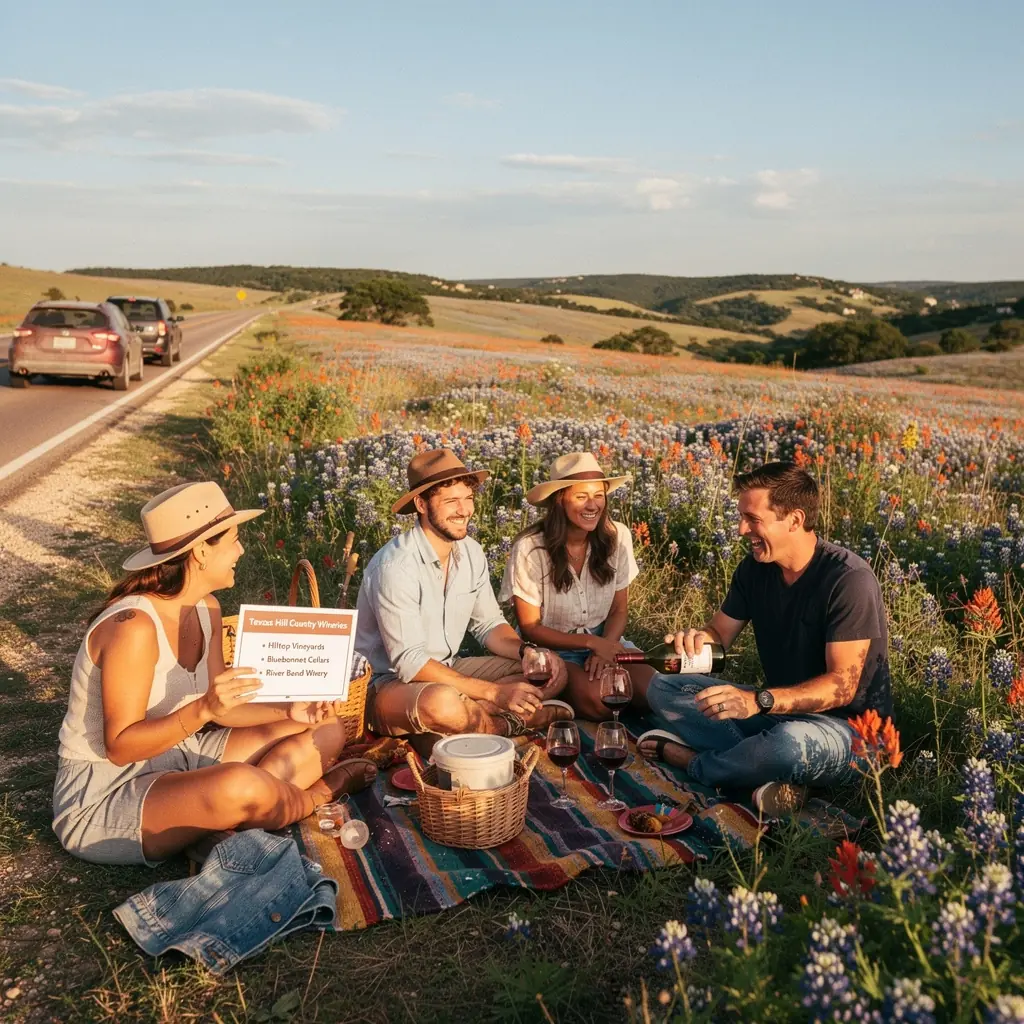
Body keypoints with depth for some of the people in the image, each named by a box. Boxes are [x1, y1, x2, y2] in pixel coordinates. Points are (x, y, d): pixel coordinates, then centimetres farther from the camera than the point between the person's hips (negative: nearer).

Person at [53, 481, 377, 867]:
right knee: (238, 785, -37)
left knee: (326, 732, 2)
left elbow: (221, 707, 2)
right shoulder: (133, 626, -26)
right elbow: (120, 747, -25)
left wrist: (289, 710, -13)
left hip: (180, 758, 8)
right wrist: (203, 709, -37)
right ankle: (313, 798, -5)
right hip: (103, 795, -8)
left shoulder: (206, 608, 0)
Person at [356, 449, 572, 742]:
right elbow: (409, 663, -26)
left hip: (448, 671, 8)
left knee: (553, 671, -3)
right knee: (441, 702, -41)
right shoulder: (396, 566, -24)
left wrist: (529, 652, -14)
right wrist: (495, 692, -29)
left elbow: (489, 625, 9)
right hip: (389, 684, -7)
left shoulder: (471, 552, 0)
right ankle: (514, 722, -8)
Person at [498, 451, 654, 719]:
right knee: (598, 700, -30)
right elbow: (530, 627, -11)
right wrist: (591, 642, -20)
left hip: (603, 640, 4)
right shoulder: (530, 549, -21)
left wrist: (604, 647, -18)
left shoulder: (617, 536, -10)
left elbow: (619, 610, 2)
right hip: (551, 646, -4)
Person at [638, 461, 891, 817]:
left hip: (846, 726, -7)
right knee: (662, 687, -3)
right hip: (777, 711, 7)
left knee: (791, 742, -42)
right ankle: (773, 771, -20)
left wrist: (758, 700, -39)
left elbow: (842, 685, -25)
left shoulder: (849, 580, -22)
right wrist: (698, 637, -18)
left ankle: (689, 758, -12)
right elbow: (721, 633, 9)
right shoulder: (755, 567, 0)